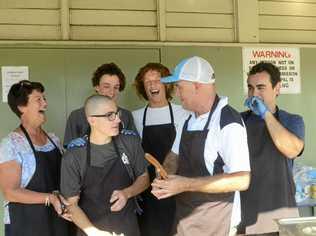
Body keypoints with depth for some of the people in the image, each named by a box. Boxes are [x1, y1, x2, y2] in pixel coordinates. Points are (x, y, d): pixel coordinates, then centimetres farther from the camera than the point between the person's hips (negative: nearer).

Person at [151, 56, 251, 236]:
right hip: (182, 213, 7)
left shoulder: (228, 122, -20)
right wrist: (164, 179, -5)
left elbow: (241, 180, -25)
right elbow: (175, 156, 16)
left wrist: (186, 184, -25)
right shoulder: (190, 119, 4)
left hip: (210, 221, -7)